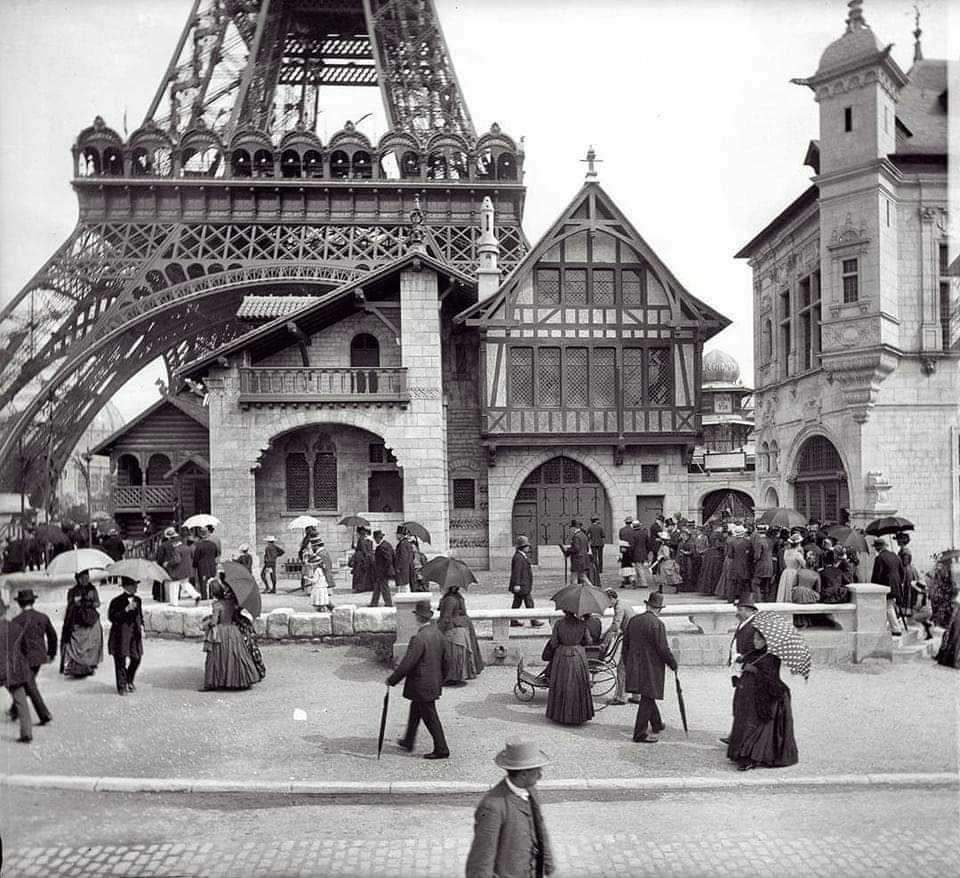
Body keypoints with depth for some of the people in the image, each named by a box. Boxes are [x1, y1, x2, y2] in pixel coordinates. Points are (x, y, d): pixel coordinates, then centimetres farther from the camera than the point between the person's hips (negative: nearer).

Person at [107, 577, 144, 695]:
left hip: (135, 634, 6)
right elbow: (111, 617, -19)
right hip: (120, 636, -5)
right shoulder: (117, 601, -10)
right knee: (121, 661, -1)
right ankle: (122, 687, 12)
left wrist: (141, 626, 7)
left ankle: (129, 682, 29)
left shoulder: (137, 600, 10)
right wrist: (126, 609, -25)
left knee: (136, 659, 6)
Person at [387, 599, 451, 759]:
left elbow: (407, 664, -23)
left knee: (430, 718, 4)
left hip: (422, 686, -8)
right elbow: (446, 660, 8)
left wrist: (392, 680, -11)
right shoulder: (439, 634, -1)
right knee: (415, 712, 24)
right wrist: (441, 679, 22)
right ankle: (408, 742, 38)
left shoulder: (419, 638, -26)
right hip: (434, 684, 8)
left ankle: (441, 750, 14)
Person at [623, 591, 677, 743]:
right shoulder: (657, 624, -16)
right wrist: (673, 664, -2)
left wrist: (627, 664, 22)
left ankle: (656, 724, 37)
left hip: (635, 666, 7)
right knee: (647, 698, 0)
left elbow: (625, 643, 11)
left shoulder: (633, 620, 5)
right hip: (651, 667, -7)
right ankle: (640, 733, 3)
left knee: (648, 696, 22)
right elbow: (663, 649, -17)